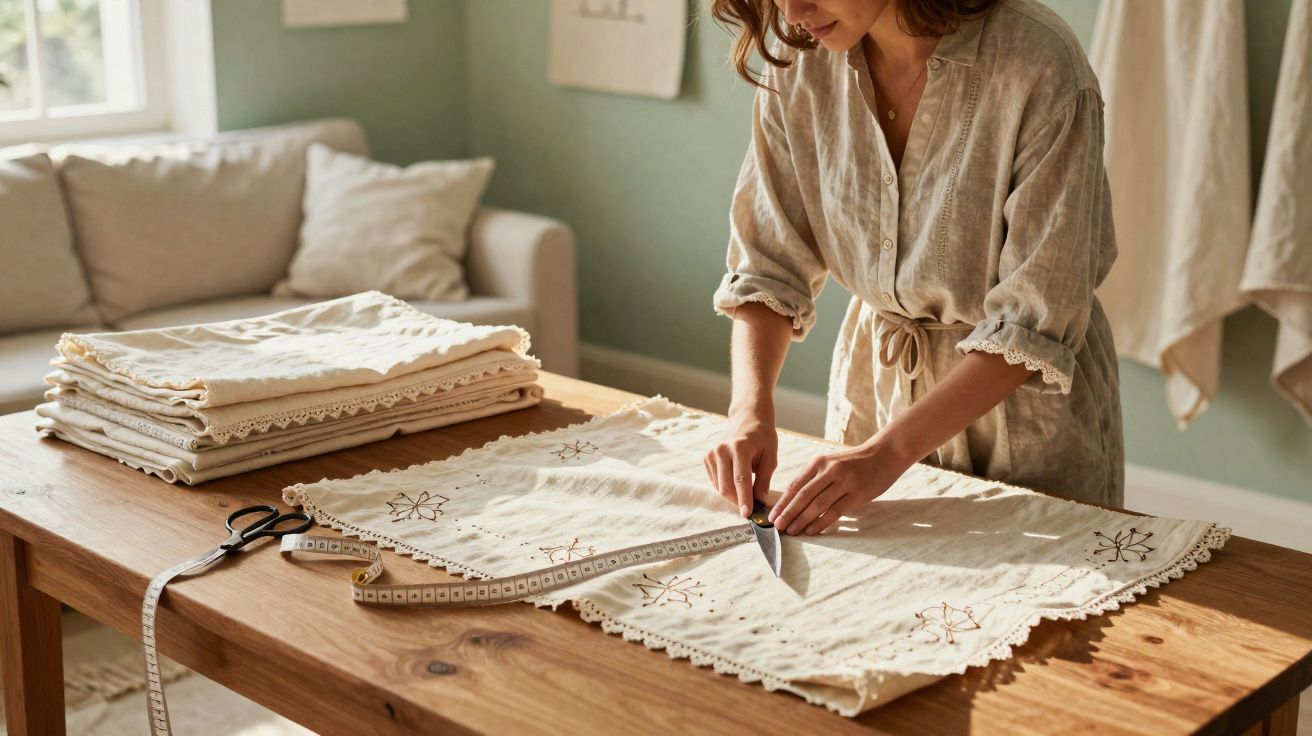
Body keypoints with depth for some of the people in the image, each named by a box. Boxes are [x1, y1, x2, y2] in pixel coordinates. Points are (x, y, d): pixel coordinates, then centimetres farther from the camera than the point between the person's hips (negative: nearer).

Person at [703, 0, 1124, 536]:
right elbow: (767, 263, -7)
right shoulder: (799, 59, -11)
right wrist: (750, 412, -22)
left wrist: (889, 451, -29)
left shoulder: (1039, 67, -27)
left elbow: (1034, 322, -25)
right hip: (873, 385, 4)